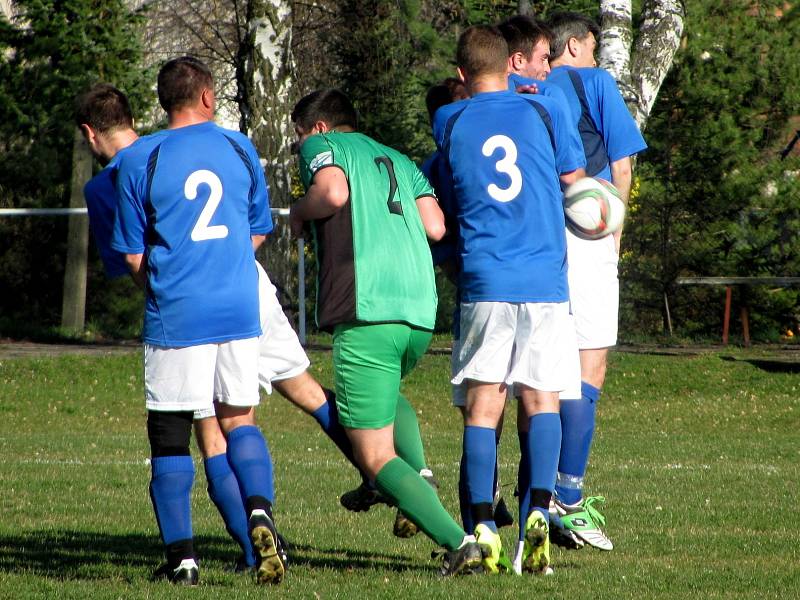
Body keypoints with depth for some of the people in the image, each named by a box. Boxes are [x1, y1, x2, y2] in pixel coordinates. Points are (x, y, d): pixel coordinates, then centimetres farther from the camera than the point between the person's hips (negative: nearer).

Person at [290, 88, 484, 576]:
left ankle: (457, 540, -19)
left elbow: (333, 192, -13)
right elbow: (435, 226, 11)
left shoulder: (322, 145, 10)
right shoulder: (399, 161, 26)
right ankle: (418, 481, 13)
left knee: (376, 457, -2)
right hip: (421, 313, 7)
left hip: (365, 312, -7)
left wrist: (301, 213, 7)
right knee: (386, 391, 37)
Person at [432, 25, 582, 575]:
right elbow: (573, 178, 18)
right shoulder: (544, 112, 4)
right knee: (542, 400, 4)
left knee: (483, 406, 4)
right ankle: (539, 511, -14)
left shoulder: (448, 122, 6)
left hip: (484, 282, 0)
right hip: (546, 281, 0)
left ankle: (484, 527, -6)